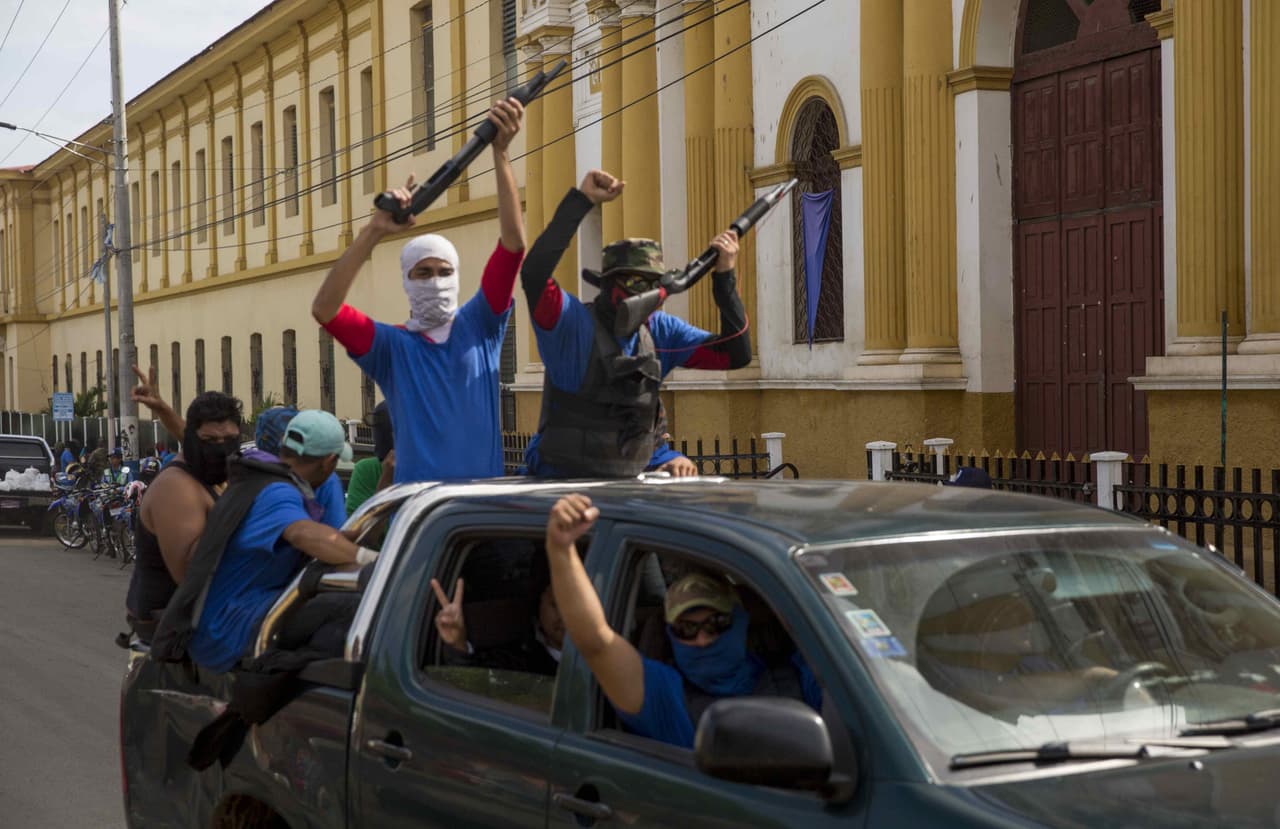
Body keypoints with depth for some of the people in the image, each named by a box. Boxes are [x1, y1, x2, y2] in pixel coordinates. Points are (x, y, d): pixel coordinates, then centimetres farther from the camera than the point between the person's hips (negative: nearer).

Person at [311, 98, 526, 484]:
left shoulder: (479, 326, 7)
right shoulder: (391, 345, 4)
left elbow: (513, 243, -2)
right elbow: (325, 309, -12)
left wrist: (500, 153, -11)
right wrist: (376, 230, -18)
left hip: (486, 494, 1)